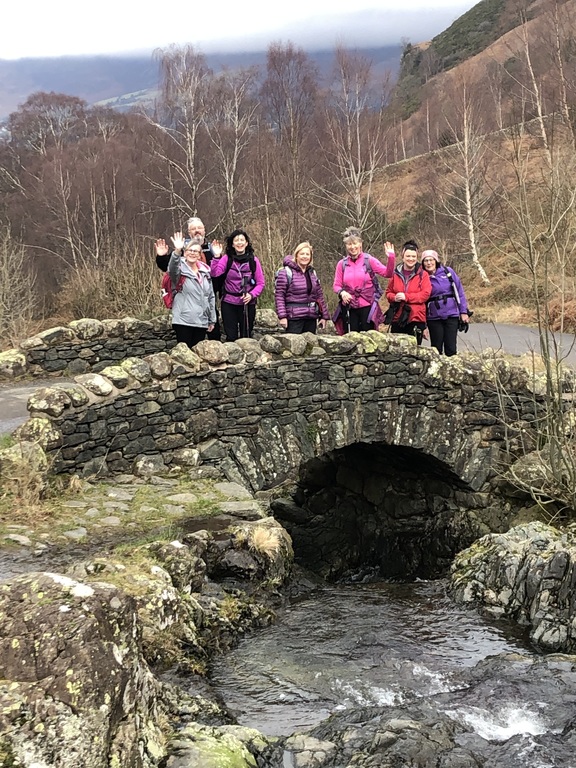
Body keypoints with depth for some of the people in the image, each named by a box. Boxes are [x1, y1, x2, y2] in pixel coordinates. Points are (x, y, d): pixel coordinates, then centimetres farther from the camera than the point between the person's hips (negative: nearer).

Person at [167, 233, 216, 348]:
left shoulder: (205, 271, 13)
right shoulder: (181, 269, -2)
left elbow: (211, 297, 18)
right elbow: (172, 269, -29)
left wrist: (212, 320, 17)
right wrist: (177, 251, -46)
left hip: (201, 321, 5)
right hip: (183, 321, -5)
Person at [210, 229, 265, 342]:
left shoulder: (253, 260, 1)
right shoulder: (227, 258, 0)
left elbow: (260, 283, 2)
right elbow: (215, 273, -14)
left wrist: (251, 295, -13)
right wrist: (216, 256, -22)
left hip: (248, 304, 1)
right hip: (229, 304, -1)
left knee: (246, 336, 7)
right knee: (231, 337, 3)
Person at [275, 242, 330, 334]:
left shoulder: (312, 273, 16)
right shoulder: (286, 272, -3)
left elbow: (319, 295, 17)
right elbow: (279, 295, -8)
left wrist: (324, 316, 12)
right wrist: (282, 316, -16)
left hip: (311, 318, 6)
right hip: (294, 318, -6)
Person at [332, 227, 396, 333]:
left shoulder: (369, 260, 1)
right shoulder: (342, 264, 7)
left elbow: (387, 273, -7)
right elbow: (336, 285, 8)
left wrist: (391, 258, -22)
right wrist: (342, 292, -14)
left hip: (367, 306, -2)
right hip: (349, 308, 2)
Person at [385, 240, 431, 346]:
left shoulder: (423, 274, 1)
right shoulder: (395, 274, 9)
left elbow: (426, 294, -8)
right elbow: (388, 292, 15)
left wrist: (406, 297, -15)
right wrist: (394, 297, -8)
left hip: (416, 318, -3)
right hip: (397, 317, 3)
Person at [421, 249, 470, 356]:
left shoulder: (448, 272, 0)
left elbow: (460, 292, 4)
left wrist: (464, 311, 1)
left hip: (452, 315, -1)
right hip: (434, 318, 1)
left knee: (451, 349, -2)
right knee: (436, 349, 6)